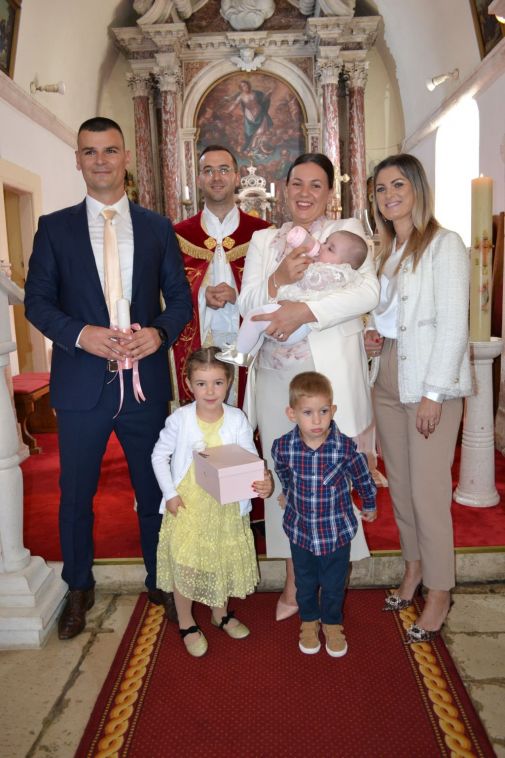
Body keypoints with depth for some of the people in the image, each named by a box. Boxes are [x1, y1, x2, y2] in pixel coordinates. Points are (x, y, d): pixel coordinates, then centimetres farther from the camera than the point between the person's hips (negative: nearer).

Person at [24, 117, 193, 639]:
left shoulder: (158, 228, 8)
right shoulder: (55, 227, 5)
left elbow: (180, 297, 7)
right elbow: (37, 301, 1)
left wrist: (160, 332, -13)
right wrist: (81, 335, -16)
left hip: (146, 380, 1)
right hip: (81, 382, 0)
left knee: (155, 490, 13)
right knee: (76, 494, 12)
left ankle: (160, 582, 35)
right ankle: (78, 590, 35)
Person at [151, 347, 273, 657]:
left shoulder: (237, 419, -12)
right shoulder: (179, 419, -15)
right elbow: (160, 456, -4)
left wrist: (263, 482, -31)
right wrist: (170, 493, -10)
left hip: (226, 507, 2)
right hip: (187, 507, -2)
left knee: (225, 560, 18)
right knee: (183, 564, 8)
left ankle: (221, 613, 45)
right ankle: (187, 624, 33)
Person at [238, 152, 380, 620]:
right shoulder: (263, 241, 13)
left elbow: (369, 291, -13)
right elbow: (246, 305, 3)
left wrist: (305, 311, -22)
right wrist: (278, 280, -15)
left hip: (329, 377, -3)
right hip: (275, 377, 3)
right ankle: (294, 583, 29)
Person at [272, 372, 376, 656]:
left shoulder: (346, 447, -24)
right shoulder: (283, 447, -20)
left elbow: (363, 477, -3)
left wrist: (369, 505, 13)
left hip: (337, 529, -1)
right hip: (300, 528, 1)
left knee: (334, 583, 17)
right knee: (305, 582, 21)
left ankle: (332, 623, 44)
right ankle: (309, 621, 47)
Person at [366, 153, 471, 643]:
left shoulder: (444, 245, -8)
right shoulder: (386, 250, 14)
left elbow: (453, 325, -14)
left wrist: (434, 393, -17)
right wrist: (373, 337, 3)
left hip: (429, 385, -7)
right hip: (387, 380, 7)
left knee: (428, 492, -2)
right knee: (399, 485, 14)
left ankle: (439, 594, 16)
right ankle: (413, 569, 33)